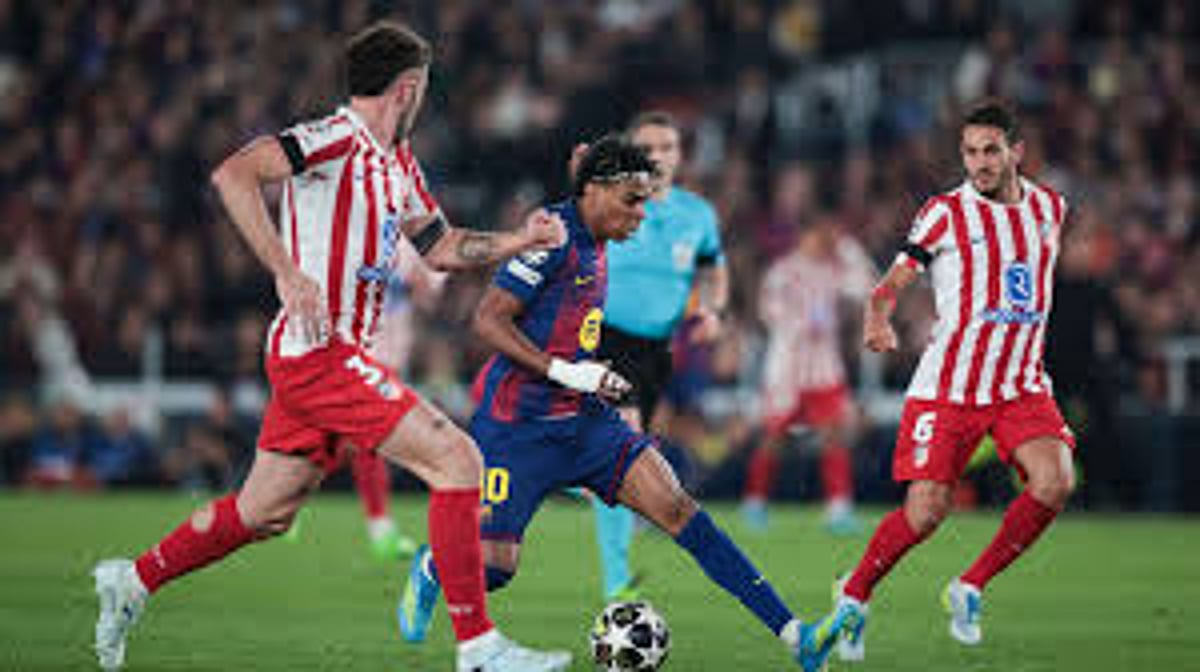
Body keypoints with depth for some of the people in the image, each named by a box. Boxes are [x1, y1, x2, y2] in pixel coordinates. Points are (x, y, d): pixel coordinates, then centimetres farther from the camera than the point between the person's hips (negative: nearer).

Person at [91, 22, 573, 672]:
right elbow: (233, 174, -24)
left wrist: (518, 241, 11)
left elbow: (441, 247, 27)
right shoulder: (337, 140, -13)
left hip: (338, 357, 10)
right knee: (457, 460, -14)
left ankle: (133, 581, 33)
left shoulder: (397, 161, 16)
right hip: (318, 351, -10)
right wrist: (287, 272, -30)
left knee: (264, 514, 17)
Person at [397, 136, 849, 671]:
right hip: (517, 426, -7)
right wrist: (563, 372, -23)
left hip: (583, 422, 7)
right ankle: (430, 569, 34)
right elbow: (488, 320, -19)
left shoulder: (594, 247, 13)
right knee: (494, 567, -5)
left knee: (676, 507, -10)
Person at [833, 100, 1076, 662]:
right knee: (925, 513, -9)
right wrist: (878, 319, -29)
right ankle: (855, 596, 18)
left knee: (1056, 482, -20)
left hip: (1021, 385, 4)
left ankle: (970, 589, -1)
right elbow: (893, 282, -8)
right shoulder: (947, 213, -5)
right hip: (947, 385, -4)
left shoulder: (1049, 206, 9)